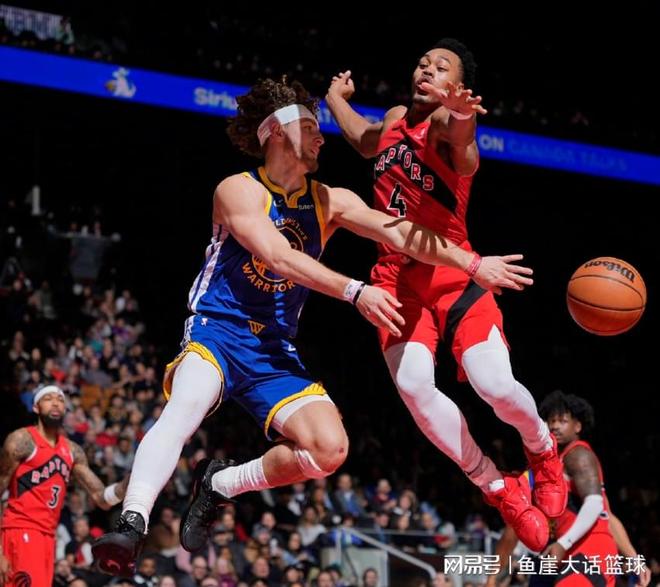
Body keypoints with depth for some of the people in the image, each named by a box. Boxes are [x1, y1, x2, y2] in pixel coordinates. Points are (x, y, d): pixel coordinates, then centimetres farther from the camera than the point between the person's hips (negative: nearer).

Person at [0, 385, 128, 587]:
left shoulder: (72, 451, 14)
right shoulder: (22, 441, -6)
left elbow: (102, 498, 13)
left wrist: (130, 482, -9)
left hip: (48, 536, 8)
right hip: (22, 531, -8)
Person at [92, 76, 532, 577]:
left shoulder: (330, 202, 9)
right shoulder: (238, 191, -8)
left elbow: (400, 234, -3)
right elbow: (281, 258, -22)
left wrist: (471, 263, -16)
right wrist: (354, 291, -33)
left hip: (275, 351, 5)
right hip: (218, 332, -5)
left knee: (330, 448, -16)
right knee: (187, 406, -36)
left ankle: (220, 484, 3)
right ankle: (132, 526, -45)